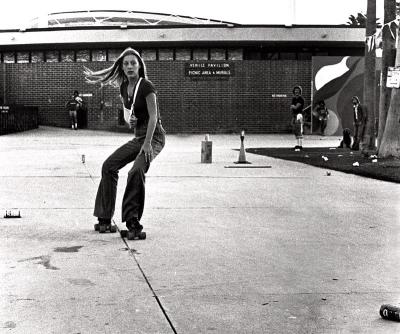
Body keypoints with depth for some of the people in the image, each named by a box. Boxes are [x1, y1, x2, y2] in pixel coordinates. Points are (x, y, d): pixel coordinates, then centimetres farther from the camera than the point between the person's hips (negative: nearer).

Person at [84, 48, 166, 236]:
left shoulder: (146, 86, -15)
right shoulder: (124, 87, 8)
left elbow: (153, 116, -21)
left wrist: (147, 143, -27)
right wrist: (129, 119, 2)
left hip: (154, 136, -8)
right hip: (138, 136, 8)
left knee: (136, 171, -30)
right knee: (109, 166, 4)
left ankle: (132, 221, -21)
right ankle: (104, 218, 12)